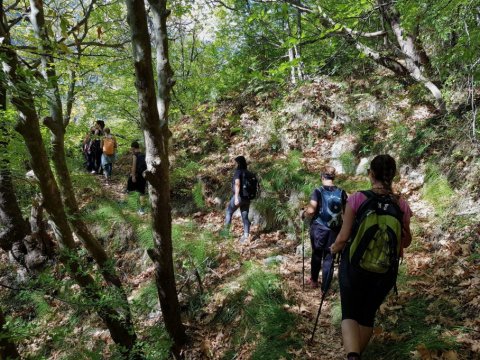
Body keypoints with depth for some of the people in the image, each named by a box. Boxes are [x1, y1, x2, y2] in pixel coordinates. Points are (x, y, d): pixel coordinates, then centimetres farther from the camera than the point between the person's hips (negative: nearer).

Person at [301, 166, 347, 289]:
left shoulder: (318, 191, -12)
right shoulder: (341, 192, -3)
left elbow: (311, 210, -17)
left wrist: (304, 214, 3)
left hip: (319, 228, -1)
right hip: (334, 230, 1)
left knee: (316, 254, 18)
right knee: (329, 257, 9)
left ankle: (314, 281, 35)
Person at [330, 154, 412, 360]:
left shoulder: (357, 199, -14)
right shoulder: (401, 205, -6)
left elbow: (344, 237, -11)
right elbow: (406, 242, 6)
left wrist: (335, 248, 9)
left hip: (354, 266, -3)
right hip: (385, 270, 3)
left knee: (349, 314, 11)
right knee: (368, 314, 22)